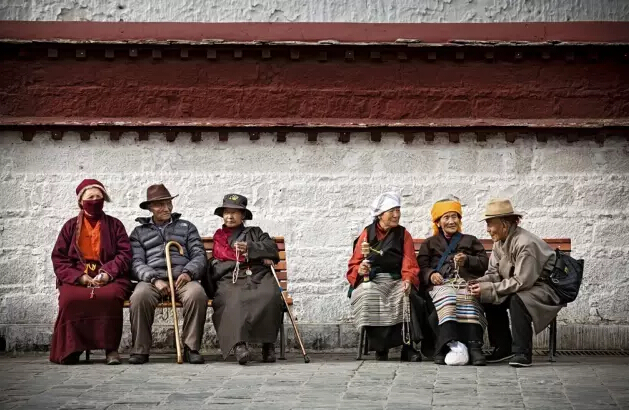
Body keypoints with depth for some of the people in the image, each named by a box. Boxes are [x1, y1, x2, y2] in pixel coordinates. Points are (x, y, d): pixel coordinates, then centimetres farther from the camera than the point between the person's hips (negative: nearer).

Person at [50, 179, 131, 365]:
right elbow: (59, 258, 10)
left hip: (109, 278, 0)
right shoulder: (70, 226, 17)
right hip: (76, 278, 1)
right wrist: (79, 276, -8)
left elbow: (125, 253, 7)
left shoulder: (115, 225, 16)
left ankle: (111, 348, -26)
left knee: (110, 297, -37)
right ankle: (70, 348, -21)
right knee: (70, 299, -35)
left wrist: (108, 273, -12)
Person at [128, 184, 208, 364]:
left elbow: (199, 256, 11)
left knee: (197, 294, -35)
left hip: (182, 278, 0)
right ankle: (140, 349, -22)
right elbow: (136, 263, 7)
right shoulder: (139, 232, 21)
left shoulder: (187, 227, 23)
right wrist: (154, 279, -12)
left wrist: (188, 273, -11)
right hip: (151, 279, 0)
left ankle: (191, 348, -24)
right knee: (139, 297, -36)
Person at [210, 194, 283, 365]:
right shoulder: (218, 237, 31)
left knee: (270, 295, -36)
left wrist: (249, 248, -5)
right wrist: (259, 259, 8)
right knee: (232, 299, -38)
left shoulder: (255, 233, 31)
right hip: (230, 280, -1)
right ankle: (239, 344, -53)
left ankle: (268, 343, -30)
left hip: (258, 278, 1)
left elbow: (272, 248, 13)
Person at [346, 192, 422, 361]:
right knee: (369, 296, -36)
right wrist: (360, 270, -16)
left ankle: (408, 347, -26)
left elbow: (410, 265, 3)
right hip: (370, 281, -1)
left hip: (396, 280, 1)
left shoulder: (403, 234, 13)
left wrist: (408, 280, -19)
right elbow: (354, 265, 8)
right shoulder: (367, 234, 10)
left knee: (406, 297, -33)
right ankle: (380, 347, -27)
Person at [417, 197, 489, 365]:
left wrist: (467, 260, -1)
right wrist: (431, 274, -5)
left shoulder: (470, 241, 31)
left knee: (469, 298, -37)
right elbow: (421, 266, 16)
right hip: (441, 284, 0)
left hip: (467, 281, 0)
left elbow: (485, 263, 17)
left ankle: (474, 347, -51)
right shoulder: (430, 243, 31)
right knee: (447, 297, -38)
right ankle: (447, 345, -54)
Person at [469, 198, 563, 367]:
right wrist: (480, 283, -16)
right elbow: (494, 272, 6)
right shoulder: (500, 243, 4)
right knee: (491, 299, -2)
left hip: (545, 288, -10)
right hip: (518, 289, 10)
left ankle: (522, 353, -27)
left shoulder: (525, 244, -25)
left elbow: (521, 282, -29)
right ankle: (504, 347, 9)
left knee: (517, 300, -34)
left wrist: (488, 289, -28)